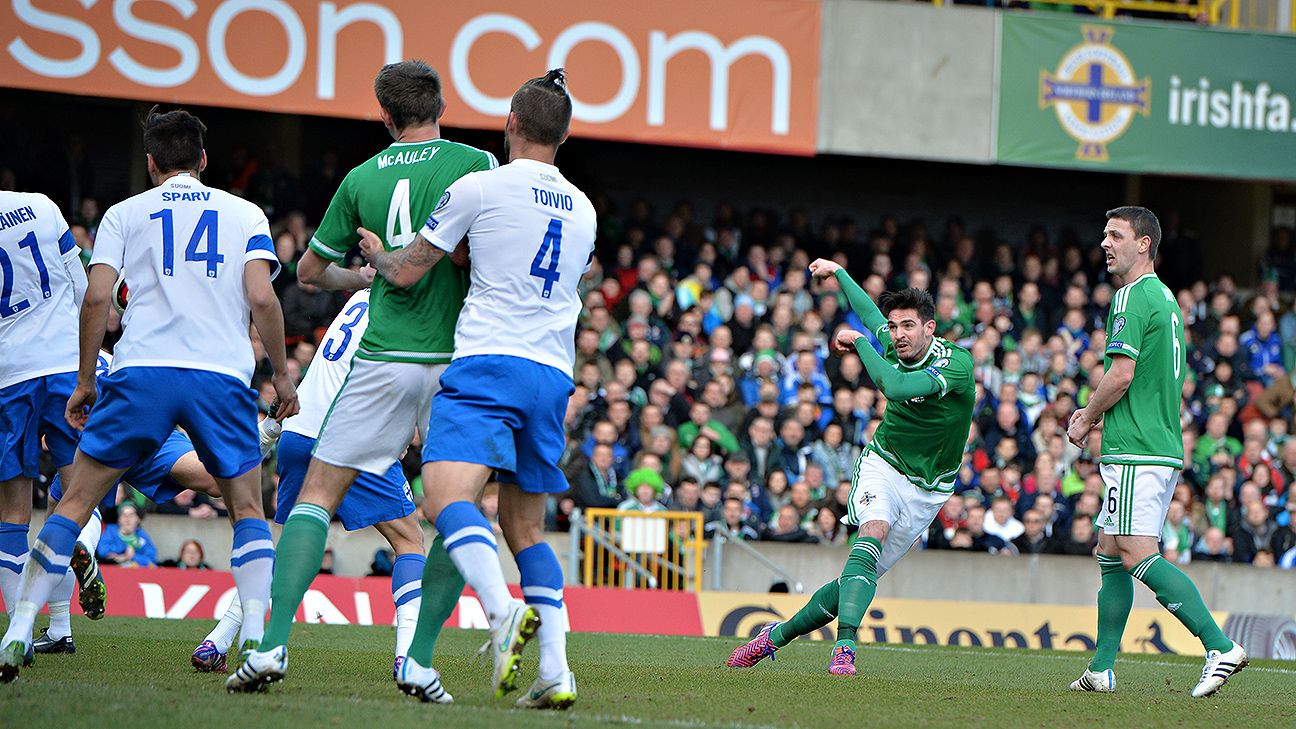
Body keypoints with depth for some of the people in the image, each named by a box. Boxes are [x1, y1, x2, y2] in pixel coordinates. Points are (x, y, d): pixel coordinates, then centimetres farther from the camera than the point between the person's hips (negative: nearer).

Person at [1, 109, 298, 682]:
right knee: (248, 509, 16)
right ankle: (256, 637, -2)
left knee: (76, 501, 8)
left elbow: (96, 297, 2)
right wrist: (282, 376, 10)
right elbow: (261, 297, 0)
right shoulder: (246, 215, 14)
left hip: (141, 373, 0)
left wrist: (84, 382, 9)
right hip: (222, 376, 0)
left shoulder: (125, 214, 13)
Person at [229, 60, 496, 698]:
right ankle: (419, 661, 0)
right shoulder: (476, 164, -1)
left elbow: (310, 271, 17)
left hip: (384, 361, 1)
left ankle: (274, 644, -8)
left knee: (318, 495, 6)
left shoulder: (362, 179, 7)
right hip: (457, 361, -1)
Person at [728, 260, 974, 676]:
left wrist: (858, 341, -26)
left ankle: (777, 636, 16)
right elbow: (870, 314, 20)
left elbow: (896, 388, -35)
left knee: (861, 577, -1)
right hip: (883, 466, 1)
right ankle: (844, 648, -38)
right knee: (873, 533, -30)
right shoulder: (893, 346, -4)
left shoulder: (958, 363, -21)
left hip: (927, 489, -1)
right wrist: (838, 272, 30)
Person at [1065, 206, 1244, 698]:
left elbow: (1121, 375, -19)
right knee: (1110, 552, 14)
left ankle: (1220, 645, -22)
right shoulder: (1164, 298, 19)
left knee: (1138, 554, -16)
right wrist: (1095, 416, 20)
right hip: (1164, 446, 10)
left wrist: (1086, 420, -3)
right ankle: (1102, 668, 15)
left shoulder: (1133, 297, -12)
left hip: (1136, 452, -10)